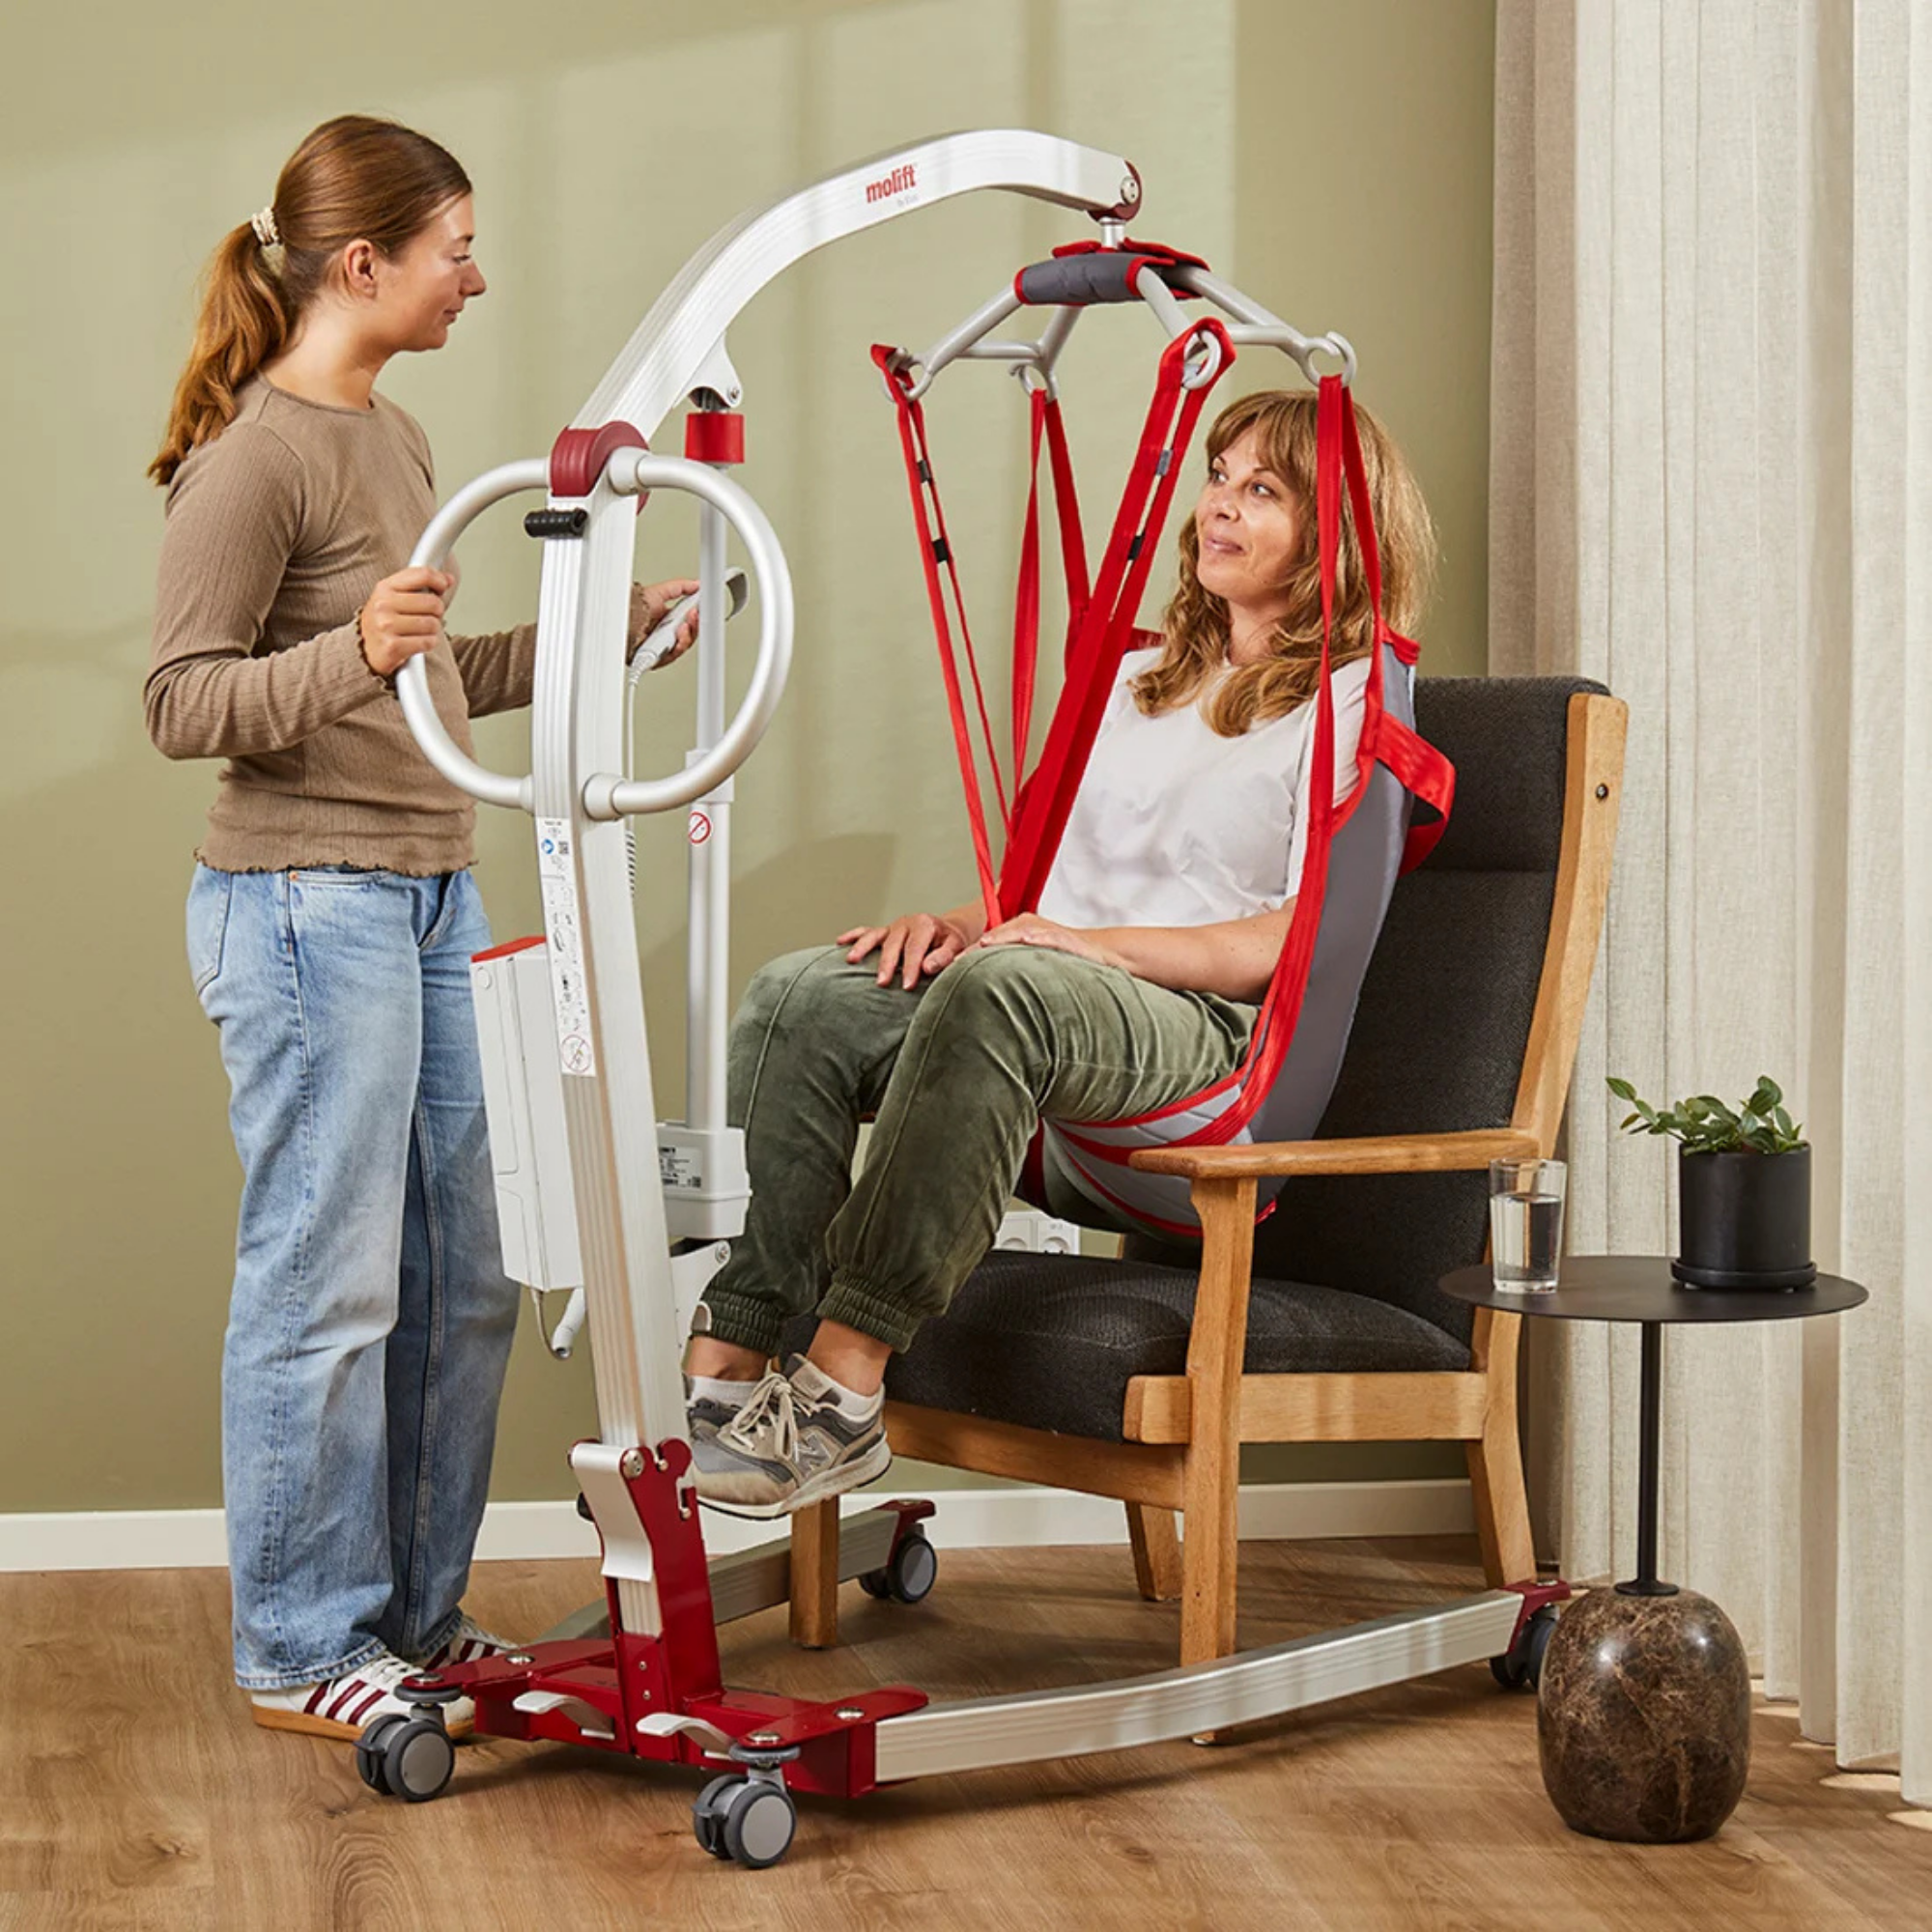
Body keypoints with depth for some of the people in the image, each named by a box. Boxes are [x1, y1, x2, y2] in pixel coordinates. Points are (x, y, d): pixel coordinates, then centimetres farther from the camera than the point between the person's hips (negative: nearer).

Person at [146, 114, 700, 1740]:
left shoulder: (393, 440, 15)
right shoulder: (255, 455, -13)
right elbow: (184, 704, -16)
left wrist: (616, 629, 20)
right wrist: (354, 655, -31)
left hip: (434, 901, 9)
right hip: (308, 905, -9)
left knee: (460, 1282, 12)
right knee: (328, 1286, -3)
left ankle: (415, 1610, 24)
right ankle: (299, 1652, 8)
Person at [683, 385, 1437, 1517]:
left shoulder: (1351, 705, 6)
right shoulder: (1136, 681, 29)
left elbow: (1309, 939, -8)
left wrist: (1101, 943, -17)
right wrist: (967, 918, 4)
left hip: (1218, 1049, -7)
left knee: (1001, 988, -38)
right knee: (801, 998, -21)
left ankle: (845, 1384, -41)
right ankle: (725, 1362, -32)